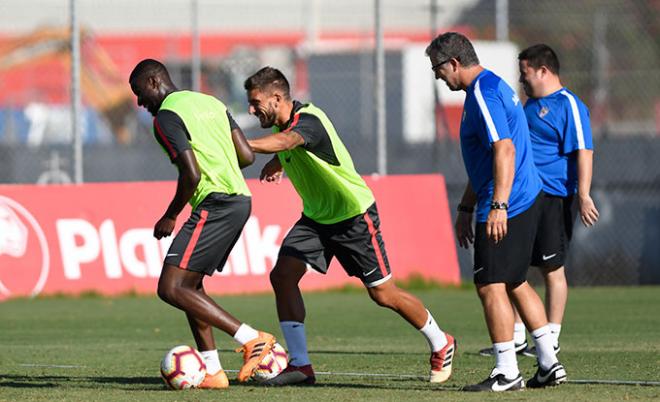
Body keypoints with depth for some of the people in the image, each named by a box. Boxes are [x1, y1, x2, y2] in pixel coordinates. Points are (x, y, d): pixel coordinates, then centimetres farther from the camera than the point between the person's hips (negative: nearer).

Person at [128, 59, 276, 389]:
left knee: (170, 288, -11)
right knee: (190, 285, 18)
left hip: (214, 204, -10)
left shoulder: (165, 117, -8)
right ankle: (212, 371, 14)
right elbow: (247, 156, 16)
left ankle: (252, 339, -17)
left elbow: (191, 174, -18)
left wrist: (170, 217, -5)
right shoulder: (210, 103, 19)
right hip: (240, 199, 10)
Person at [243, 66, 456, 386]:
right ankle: (300, 365, -7)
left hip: (354, 216, -8)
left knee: (383, 294, -1)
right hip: (315, 217, 8)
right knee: (282, 275, -11)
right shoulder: (283, 123, -1)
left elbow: (284, 141, -54)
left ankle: (441, 345, 22)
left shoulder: (308, 121, -28)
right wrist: (277, 163, 10)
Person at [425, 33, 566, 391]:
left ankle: (507, 373, -5)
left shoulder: (484, 93, -15)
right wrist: (466, 207, 29)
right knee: (515, 283, 16)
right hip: (527, 198, 11)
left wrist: (498, 207, -29)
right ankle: (549, 365, 17)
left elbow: (504, 150, -25)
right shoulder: (491, 87, 19)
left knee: (490, 285, -7)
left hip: (505, 207, -11)